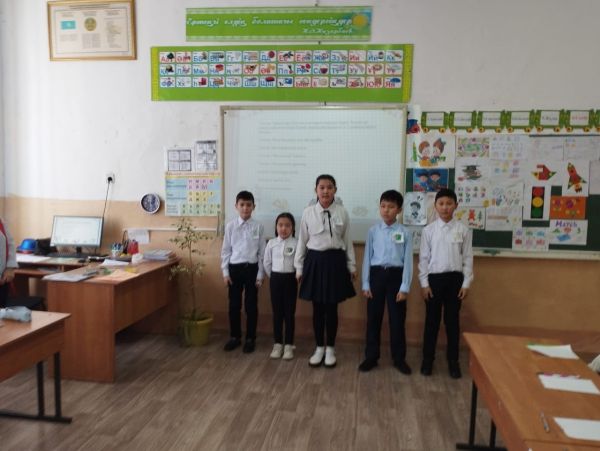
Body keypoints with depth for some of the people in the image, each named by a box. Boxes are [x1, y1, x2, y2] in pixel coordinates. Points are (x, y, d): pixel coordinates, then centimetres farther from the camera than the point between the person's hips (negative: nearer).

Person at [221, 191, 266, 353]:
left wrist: (260, 274, -3)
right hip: (234, 268, 1)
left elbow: (262, 252, -1)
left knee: (251, 305, 7)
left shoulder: (258, 227, -3)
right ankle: (235, 337, 26)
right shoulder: (230, 226, 0)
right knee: (234, 305, 9)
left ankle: (250, 338, 21)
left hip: (252, 268, -1)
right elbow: (225, 251, 4)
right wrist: (225, 272, 0)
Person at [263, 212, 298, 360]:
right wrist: (273, 277, 9)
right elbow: (267, 263, 8)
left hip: (290, 279, -2)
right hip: (275, 279, 2)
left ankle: (288, 345, 14)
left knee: (289, 312, 4)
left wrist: (297, 275, -4)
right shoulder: (271, 243, 1)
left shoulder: (296, 243, -8)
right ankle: (278, 343, 19)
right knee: (277, 312, 9)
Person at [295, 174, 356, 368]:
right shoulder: (308, 212, -1)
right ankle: (319, 348, 26)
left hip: (335, 261, 0)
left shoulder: (342, 212, -2)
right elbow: (302, 241, 4)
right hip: (315, 261, 1)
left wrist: (351, 266, 6)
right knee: (317, 308, 10)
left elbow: (347, 241, 4)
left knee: (332, 307, 8)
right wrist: (299, 267, 6)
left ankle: (330, 349, 25)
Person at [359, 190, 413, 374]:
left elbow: (408, 261, -2)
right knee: (373, 318, 9)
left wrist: (405, 287, -7)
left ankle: (399, 358, 24)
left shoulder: (405, 233, -2)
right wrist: (365, 284, 1)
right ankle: (371, 357, 23)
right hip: (376, 274, 1)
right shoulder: (373, 231, 3)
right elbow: (367, 258, 4)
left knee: (397, 319, 7)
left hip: (396, 275, -1)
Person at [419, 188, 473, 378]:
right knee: (431, 320, 8)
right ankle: (428, 359, 22)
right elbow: (423, 258, 1)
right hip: (434, 278, 0)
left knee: (452, 321, 9)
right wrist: (424, 283, -3)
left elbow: (468, 258, 1)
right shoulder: (429, 230, -1)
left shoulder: (463, 230, -1)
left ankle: (453, 361, 24)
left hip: (455, 279, 0)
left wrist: (466, 283, -2)